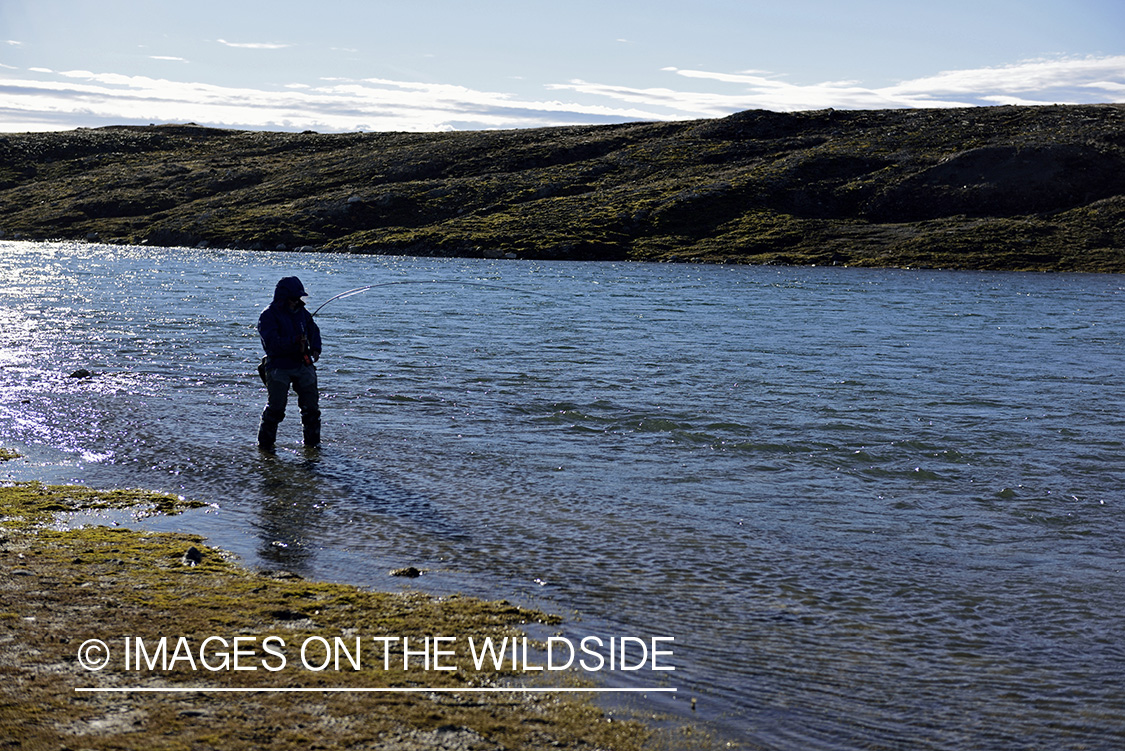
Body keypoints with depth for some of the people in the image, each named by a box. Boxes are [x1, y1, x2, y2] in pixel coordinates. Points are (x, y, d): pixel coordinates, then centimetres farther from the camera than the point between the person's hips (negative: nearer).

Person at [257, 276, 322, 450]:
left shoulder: (302, 312, 11)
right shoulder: (268, 316, -8)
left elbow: (314, 330, 23)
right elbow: (272, 342, -19)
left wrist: (315, 348, 4)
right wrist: (294, 341, -29)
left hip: (303, 365, 6)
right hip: (279, 367, -6)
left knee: (311, 405, 7)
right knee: (276, 407, -9)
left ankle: (312, 440, 23)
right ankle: (265, 443, 7)